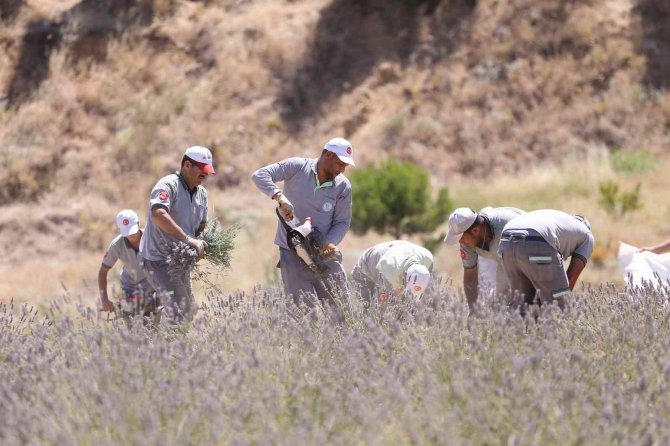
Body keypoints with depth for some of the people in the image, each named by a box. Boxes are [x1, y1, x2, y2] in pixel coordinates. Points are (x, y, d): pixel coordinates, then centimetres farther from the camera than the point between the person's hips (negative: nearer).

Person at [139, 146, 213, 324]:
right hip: (159, 261, -9)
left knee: (189, 311, 16)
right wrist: (188, 239, -39)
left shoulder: (201, 193, 10)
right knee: (178, 314, -17)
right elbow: (158, 214, -36)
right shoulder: (168, 185, -18)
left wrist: (200, 244, -4)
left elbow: (201, 225, 20)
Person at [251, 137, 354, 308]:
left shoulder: (343, 187, -1)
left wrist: (330, 243, -16)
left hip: (324, 252, 3)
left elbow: (342, 222, 4)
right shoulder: (297, 167, -8)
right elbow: (259, 175, -16)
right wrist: (279, 196, -33)